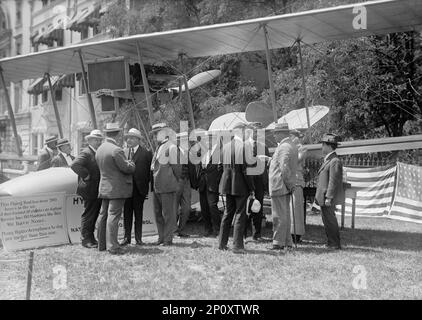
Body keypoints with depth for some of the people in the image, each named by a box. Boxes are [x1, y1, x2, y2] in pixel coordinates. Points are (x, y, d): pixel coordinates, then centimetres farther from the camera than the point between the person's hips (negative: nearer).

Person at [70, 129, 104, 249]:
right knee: (88, 214, -2)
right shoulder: (86, 153, -14)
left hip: (97, 190, 9)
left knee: (94, 215, 15)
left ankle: (91, 238, 25)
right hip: (90, 189, -9)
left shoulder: (98, 153, 15)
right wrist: (86, 176, -22)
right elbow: (74, 165, -28)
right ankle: (85, 239, 6)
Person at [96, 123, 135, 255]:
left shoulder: (99, 150, 10)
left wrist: (127, 164, 18)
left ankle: (102, 244, 20)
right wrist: (132, 164, 6)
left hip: (104, 187, 8)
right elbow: (126, 168, -17)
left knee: (103, 215, 13)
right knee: (113, 216, -8)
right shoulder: (116, 150, -17)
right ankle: (112, 246, -8)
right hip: (117, 188, -8)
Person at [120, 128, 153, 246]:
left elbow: (149, 171, -3)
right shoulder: (124, 152, 9)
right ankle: (127, 237, 14)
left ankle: (138, 238, 13)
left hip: (139, 188, -3)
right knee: (127, 213, 7)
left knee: (138, 214, 6)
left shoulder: (146, 153, -2)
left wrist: (145, 186, -7)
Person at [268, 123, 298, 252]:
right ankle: (287, 242, 20)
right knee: (285, 215, 14)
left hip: (279, 186, -10)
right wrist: (290, 184, 13)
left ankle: (278, 243, 0)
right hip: (286, 187, 10)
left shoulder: (284, 147, -17)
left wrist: (289, 184, -15)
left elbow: (284, 168, -24)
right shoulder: (292, 146, 15)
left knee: (279, 216, -4)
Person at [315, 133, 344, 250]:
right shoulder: (328, 160, 18)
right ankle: (332, 242, 20)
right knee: (327, 220, 13)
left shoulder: (335, 161, -15)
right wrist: (319, 196, 20)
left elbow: (333, 181, -19)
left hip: (328, 198, -10)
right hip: (324, 197, 10)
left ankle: (335, 244, 2)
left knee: (330, 220, -5)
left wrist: (329, 197, -21)